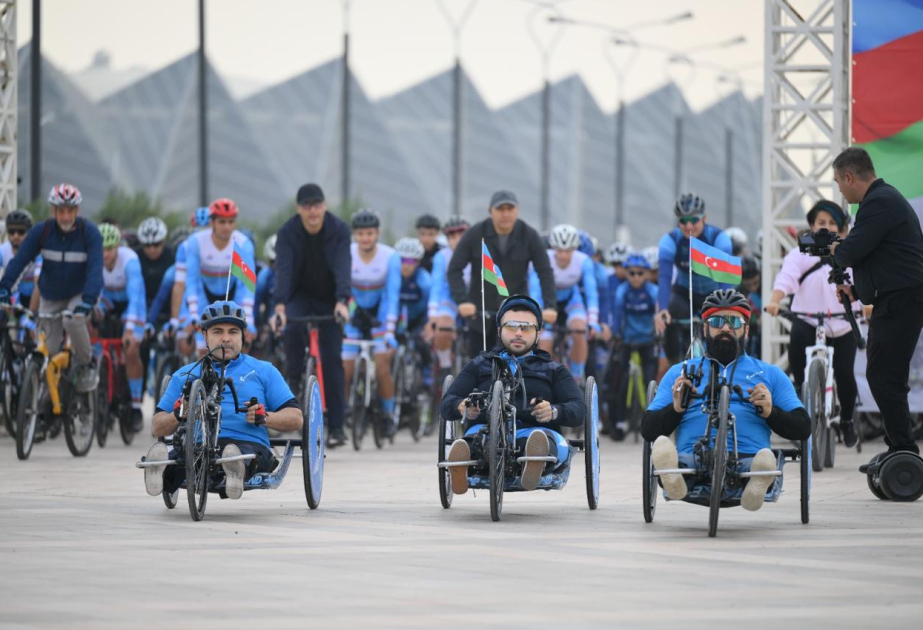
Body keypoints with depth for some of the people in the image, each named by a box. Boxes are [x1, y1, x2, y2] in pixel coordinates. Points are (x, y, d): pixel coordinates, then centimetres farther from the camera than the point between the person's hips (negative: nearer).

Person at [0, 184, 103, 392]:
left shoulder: (89, 232, -20)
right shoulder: (41, 231, -15)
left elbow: (95, 269, -29)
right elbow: (19, 260, -19)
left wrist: (88, 300, -44)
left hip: (79, 294, -3)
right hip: (51, 298, 3)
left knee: (72, 321, -32)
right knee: (48, 352, -1)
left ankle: (87, 366, -9)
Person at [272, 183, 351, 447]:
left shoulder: (339, 230, -17)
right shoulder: (287, 233, -16)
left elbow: (342, 267, -28)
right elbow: (283, 269, -27)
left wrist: (342, 302, -44)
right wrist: (279, 306, -41)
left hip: (329, 299, 0)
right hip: (300, 295, 0)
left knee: (332, 358, -7)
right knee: (292, 328, -33)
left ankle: (336, 426, -2)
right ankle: (295, 381, -12)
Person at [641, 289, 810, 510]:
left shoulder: (770, 374, 28)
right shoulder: (679, 372, 29)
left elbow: (802, 429, 19)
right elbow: (648, 430, 19)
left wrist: (770, 412, -1)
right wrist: (675, 408, -1)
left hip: (746, 459, 0)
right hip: (692, 458, 0)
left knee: (763, 460, -37)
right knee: (661, 446, -35)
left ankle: (756, 485, -63)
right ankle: (673, 480, -60)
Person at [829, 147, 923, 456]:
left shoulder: (879, 203, -14)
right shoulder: (886, 197, 21)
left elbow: (850, 252, -19)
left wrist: (836, 250, 4)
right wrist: (857, 290, 23)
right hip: (897, 300, 11)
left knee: (884, 379, -12)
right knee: (883, 377, 13)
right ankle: (898, 449, 16)